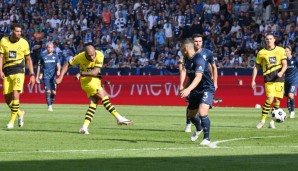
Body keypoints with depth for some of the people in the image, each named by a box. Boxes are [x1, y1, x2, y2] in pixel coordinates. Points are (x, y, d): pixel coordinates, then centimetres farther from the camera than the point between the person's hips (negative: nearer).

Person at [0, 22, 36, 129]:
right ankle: (20, 113, 30)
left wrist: (32, 75, 4)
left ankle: (12, 121, -11)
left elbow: (28, 59, 8)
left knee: (15, 95, -18)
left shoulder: (24, 43, 0)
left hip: (18, 72, -2)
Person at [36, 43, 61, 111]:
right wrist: (37, 77, 12)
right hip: (46, 77, -2)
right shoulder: (43, 56, 8)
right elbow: (39, 66, 13)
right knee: (48, 91, -14)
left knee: (53, 92, -2)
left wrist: (58, 70, -21)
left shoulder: (55, 56, 11)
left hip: (53, 76, 2)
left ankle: (51, 104, 21)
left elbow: (58, 65, 1)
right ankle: (49, 106, -11)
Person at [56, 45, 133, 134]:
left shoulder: (99, 56, -18)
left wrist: (82, 73, -38)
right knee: (104, 97, -12)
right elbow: (67, 64, -3)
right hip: (87, 80, -3)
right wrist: (61, 77, -11)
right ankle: (119, 118, -11)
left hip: (96, 79, 3)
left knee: (93, 104, -2)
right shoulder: (80, 57, -16)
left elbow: (95, 72, -28)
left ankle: (84, 127, -2)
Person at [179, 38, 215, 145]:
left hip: (206, 89, -9)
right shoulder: (187, 59, 5)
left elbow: (198, 77, -34)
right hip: (195, 91, 9)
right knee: (191, 115, 18)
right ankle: (199, 129, 50)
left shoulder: (199, 59, -22)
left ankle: (207, 138, -15)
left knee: (202, 113, -27)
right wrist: (183, 87, 17)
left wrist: (188, 89, -45)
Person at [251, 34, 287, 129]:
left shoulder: (280, 50, 6)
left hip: (279, 78, 2)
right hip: (268, 78, -1)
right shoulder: (261, 53, 6)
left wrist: (281, 72, -18)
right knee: (270, 99, -16)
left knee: (277, 100, 1)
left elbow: (285, 65, 2)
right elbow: (256, 67, 11)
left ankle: (272, 121, 12)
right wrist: (253, 80, 4)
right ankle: (262, 120, -6)